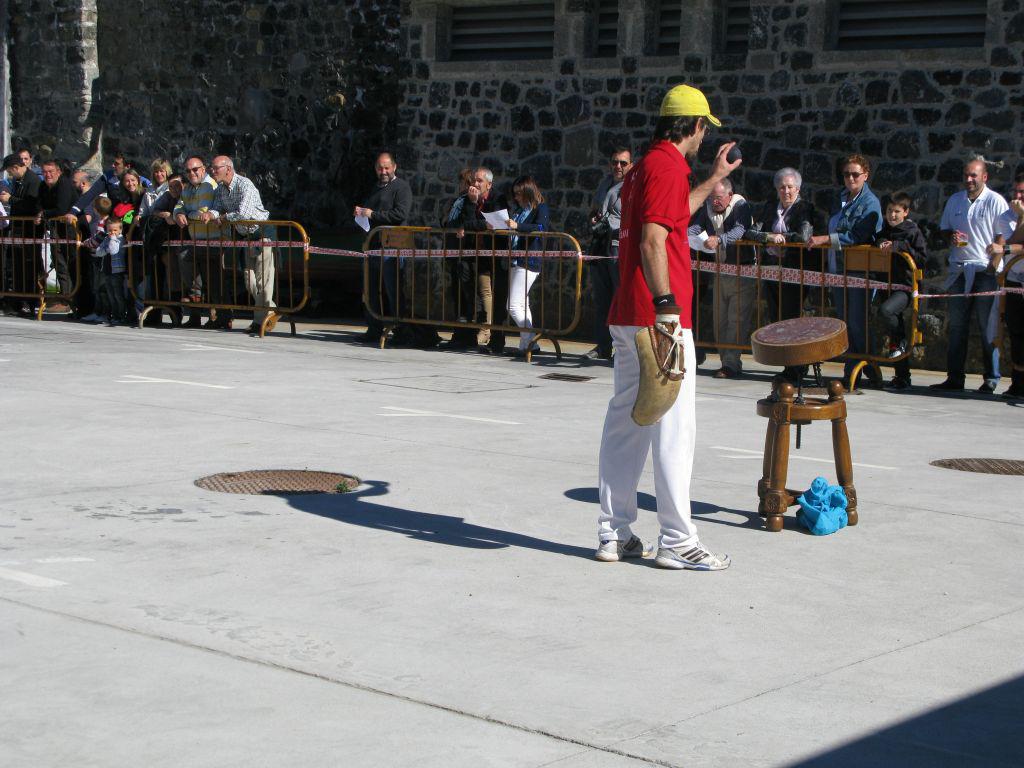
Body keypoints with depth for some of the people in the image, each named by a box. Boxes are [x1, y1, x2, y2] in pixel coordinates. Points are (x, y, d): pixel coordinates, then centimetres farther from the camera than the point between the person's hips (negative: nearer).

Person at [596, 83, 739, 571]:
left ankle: (614, 534, 16)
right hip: (658, 317, -10)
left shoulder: (644, 165, 19)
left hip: (625, 318, 10)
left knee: (625, 422, 11)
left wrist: (715, 178, 45)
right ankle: (677, 542, -2)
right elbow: (652, 241, -21)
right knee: (675, 428, -5)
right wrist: (666, 307, -26)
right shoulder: (670, 167, -11)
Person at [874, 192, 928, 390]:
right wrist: (880, 245, 1)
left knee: (885, 310, -32)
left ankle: (899, 341, -4)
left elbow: (923, 257, -11)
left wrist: (898, 247, -18)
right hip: (887, 285, 7)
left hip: (906, 286, -7)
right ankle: (902, 376, 18)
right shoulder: (884, 231, 11)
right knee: (894, 319, 10)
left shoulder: (913, 232, -5)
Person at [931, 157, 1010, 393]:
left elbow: (1003, 236, -5)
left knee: (988, 328, -3)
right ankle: (954, 378, 10)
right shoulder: (954, 201, 14)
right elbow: (944, 229, 24)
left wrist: (993, 265, -14)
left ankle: (991, 380, 3)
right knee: (956, 326, 6)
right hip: (959, 271, 5)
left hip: (985, 270, -5)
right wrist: (951, 236, 0)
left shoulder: (995, 201, -2)